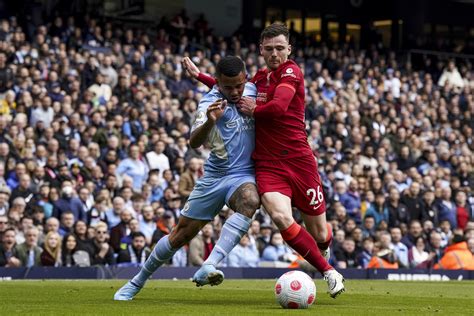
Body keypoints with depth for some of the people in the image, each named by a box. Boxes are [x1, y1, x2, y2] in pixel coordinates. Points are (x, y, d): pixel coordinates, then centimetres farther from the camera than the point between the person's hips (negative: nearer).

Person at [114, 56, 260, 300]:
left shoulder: (252, 90, 1)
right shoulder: (211, 102, -14)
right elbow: (194, 142, -29)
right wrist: (209, 122, -48)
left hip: (244, 175, 2)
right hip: (215, 176, -1)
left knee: (250, 201, -35)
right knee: (180, 235, 4)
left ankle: (209, 267, -43)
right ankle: (137, 282, 26)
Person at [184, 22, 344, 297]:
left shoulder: (291, 71, -4)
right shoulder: (260, 77, 15)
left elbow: (278, 106, -20)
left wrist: (253, 109, -2)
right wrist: (199, 75, 34)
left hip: (299, 159, -4)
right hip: (267, 165, 4)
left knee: (319, 235, 5)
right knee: (281, 217, -27)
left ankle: (325, 248, 47)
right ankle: (330, 273, -12)